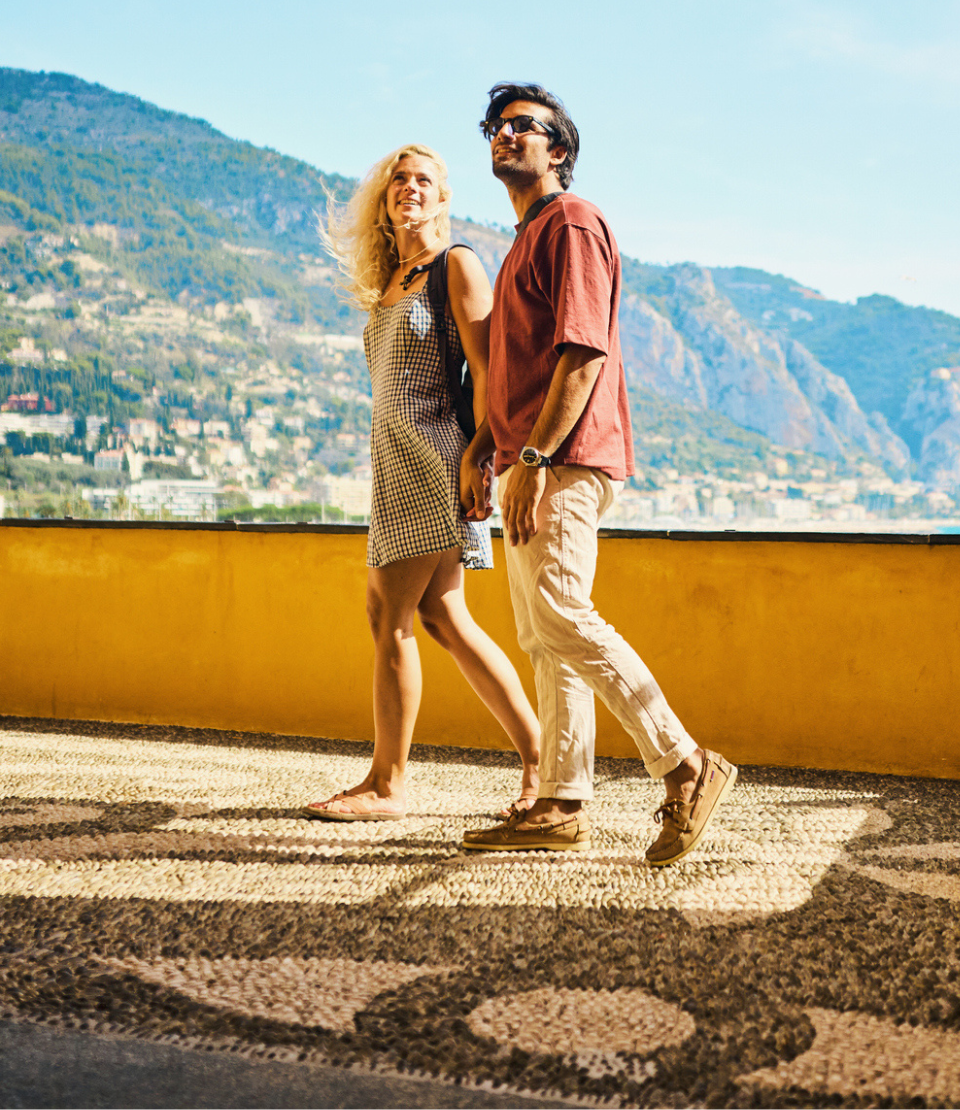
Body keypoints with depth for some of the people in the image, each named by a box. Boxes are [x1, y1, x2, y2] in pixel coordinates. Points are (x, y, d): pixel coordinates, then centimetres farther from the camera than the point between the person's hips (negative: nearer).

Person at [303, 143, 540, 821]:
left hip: (436, 453, -8)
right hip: (398, 459, 8)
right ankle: (538, 757, 14)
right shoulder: (388, 282, 21)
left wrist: (478, 455, -19)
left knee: (391, 613, -9)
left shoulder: (456, 265, -2)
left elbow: (486, 369, -11)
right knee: (441, 617, 7)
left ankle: (387, 785, 0)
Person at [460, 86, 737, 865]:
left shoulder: (572, 223, -5)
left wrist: (534, 458, -23)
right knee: (543, 636, 7)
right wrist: (483, 450, 19)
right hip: (531, 463, 10)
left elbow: (584, 351, -17)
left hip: (566, 462, -10)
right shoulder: (528, 239, 26)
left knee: (561, 616, -19)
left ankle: (687, 768, -12)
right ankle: (560, 807, 11)